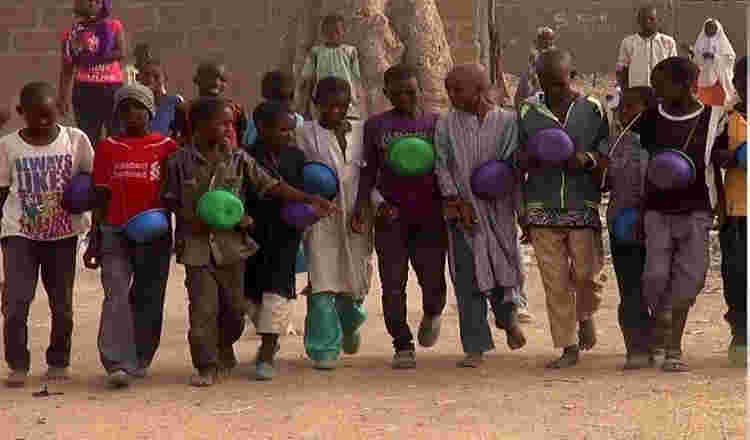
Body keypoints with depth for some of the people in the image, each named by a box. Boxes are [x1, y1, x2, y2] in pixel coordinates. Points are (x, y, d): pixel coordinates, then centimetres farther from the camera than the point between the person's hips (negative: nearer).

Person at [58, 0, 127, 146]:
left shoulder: (114, 26, 9)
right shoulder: (73, 33, 10)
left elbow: (122, 52, -6)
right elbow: (67, 69, 11)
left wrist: (92, 56, -8)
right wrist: (63, 97, 4)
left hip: (112, 87, -1)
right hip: (85, 89, 1)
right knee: (87, 136, 2)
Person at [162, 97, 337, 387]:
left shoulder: (238, 160, 3)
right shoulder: (180, 162, -2)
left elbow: (271, 185, 2)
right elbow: (169, 200, 4)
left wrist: (309, 200, -6)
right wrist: (190, 220, -12)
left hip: (232, 243, 3)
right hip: (197, 246, -2)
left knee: (234, 306, 11)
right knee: (203, 308, -6)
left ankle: (224, 351, 36)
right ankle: (206, 367, 5)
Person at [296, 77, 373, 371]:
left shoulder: (361, 131, 9)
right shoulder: (306, 133, 2)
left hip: (356, 213, 3)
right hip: (321, 213, -2)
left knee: (356, 279, 9)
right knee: (322, 281, -9)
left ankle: (349, 323, 42)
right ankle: (325, 349, -3)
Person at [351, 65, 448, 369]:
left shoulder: (435, 123, 7)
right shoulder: (376, 125, 8)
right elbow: (369, 170, 11)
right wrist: (362, 205, 0)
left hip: (430, 213, -1)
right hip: (391, 215, 1)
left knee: (432, 280, -5)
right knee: (393, 284, -2)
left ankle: (432, 314, 30)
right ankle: (403, 347, 9)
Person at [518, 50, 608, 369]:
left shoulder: (591, 109, 5)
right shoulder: (528, 112, 7)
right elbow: (516, 160, 11)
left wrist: (588, 159, -13)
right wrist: (531, 159, -12)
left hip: (583, 204, -1)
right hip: (542, 207, 1)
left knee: (585, 273, -5)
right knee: (554, 280, 0)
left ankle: (585, 315, 29)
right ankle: (568, 347, 9)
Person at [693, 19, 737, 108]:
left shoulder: (723, 41, 2)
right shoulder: (700, 41, 13)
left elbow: (730, 57, -6)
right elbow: (695, 58, 12)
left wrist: (715, 56, -16)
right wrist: (702, 56, -9)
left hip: (718, 76, -3)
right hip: (704, 75, 3)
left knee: (718, 101, -9)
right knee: (704, 101, -4)